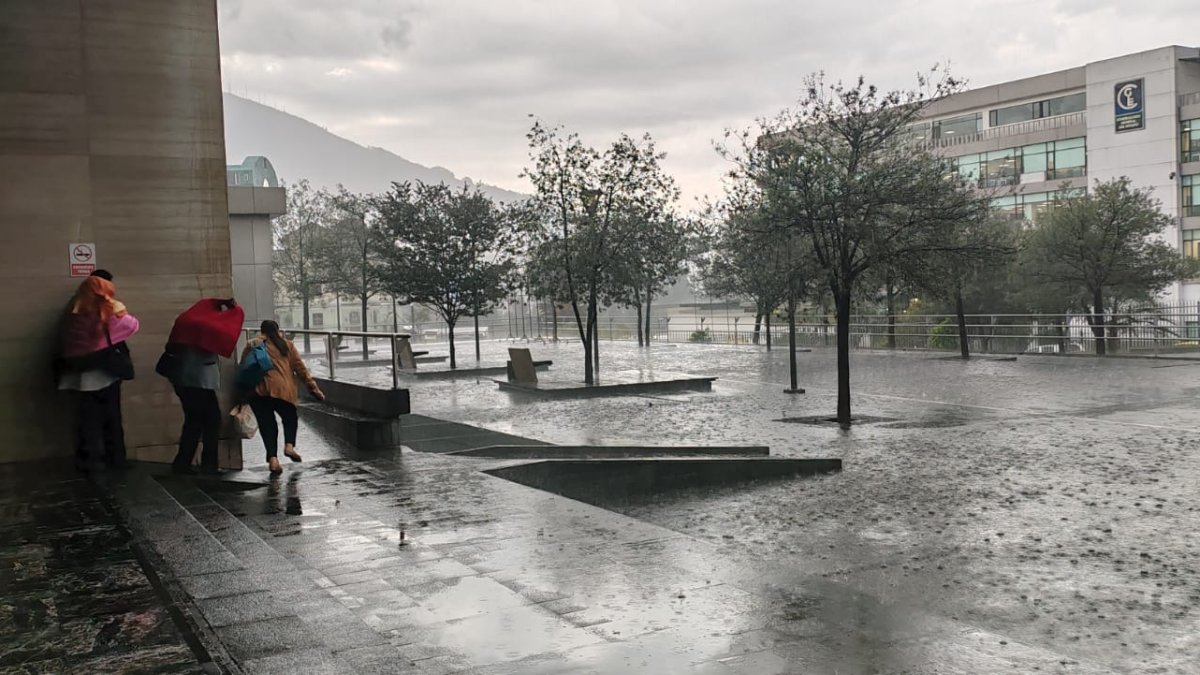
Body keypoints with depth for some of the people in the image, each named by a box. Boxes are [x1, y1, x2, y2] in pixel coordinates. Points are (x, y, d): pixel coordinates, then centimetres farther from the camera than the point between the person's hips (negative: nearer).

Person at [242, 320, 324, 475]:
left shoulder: (252, 345, 17)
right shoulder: (286, 344, 15)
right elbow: (300, 368, 10)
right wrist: (313, 388, 11)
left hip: (257, 391, 1)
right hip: (281, 389, -1)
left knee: (267, 424, 7)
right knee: (290, 418, 21)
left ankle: (272, 458, -6)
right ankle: (289, 445, -1)